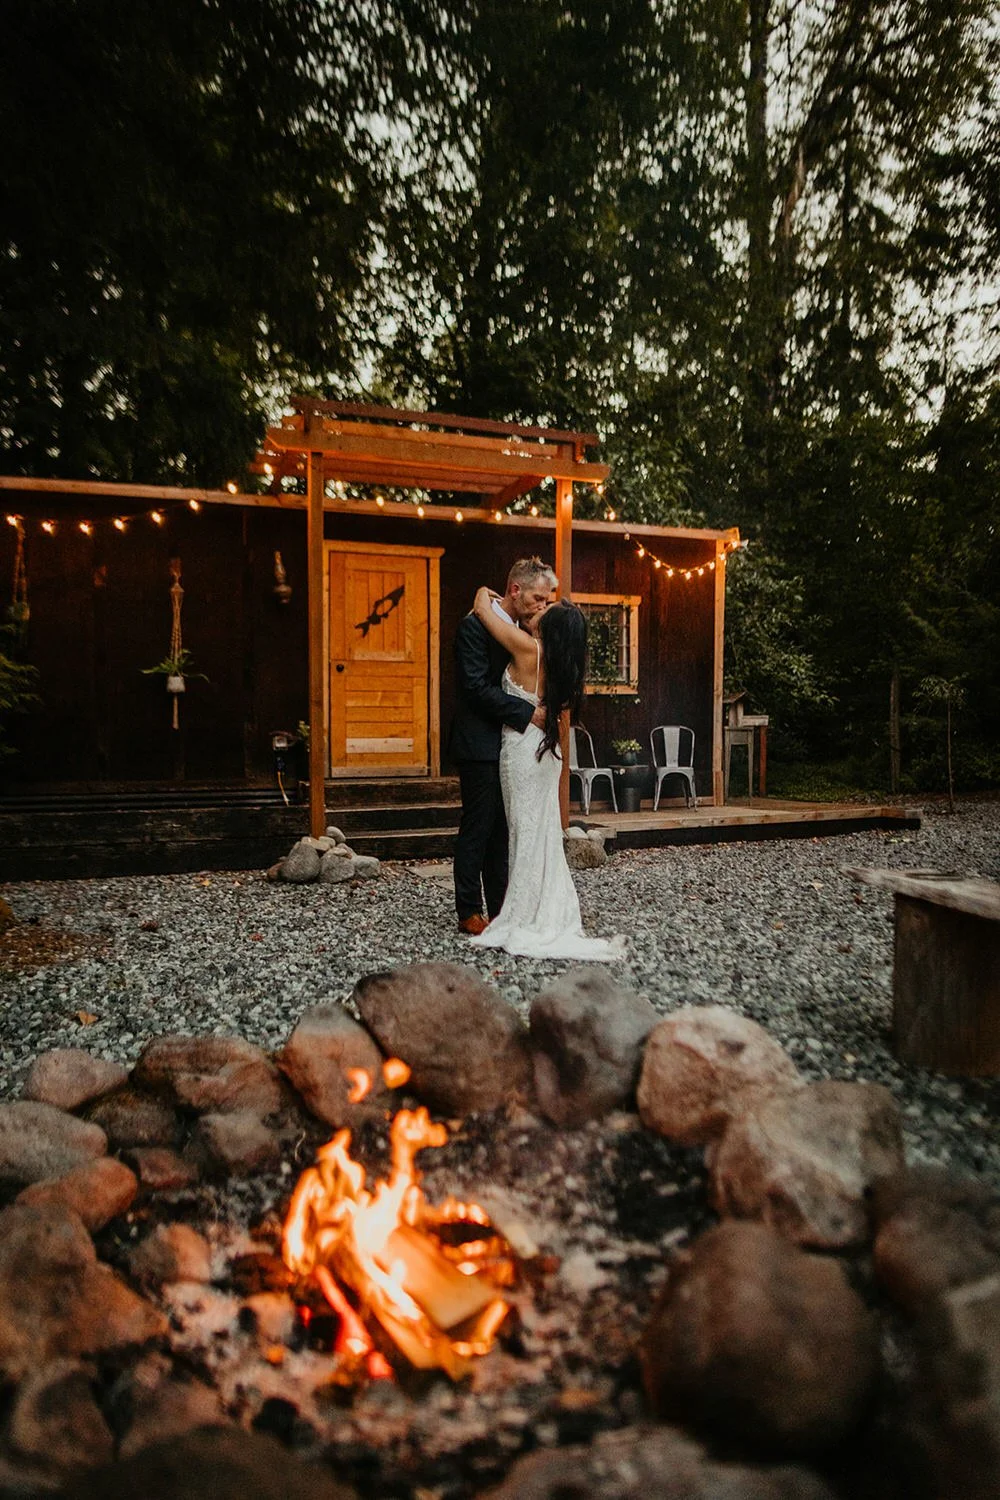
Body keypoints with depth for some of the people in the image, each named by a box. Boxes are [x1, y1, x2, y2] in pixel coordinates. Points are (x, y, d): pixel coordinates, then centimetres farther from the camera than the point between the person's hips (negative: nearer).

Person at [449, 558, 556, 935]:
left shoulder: (522, 629, 12)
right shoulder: (476, 625, -13)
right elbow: (477, 688, -21)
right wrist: (529, 713, -22)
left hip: (511, 744, 8)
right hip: (480, 744, -8)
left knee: (503, 827, 11)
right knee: (477, 826, -1)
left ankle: (499, 907, 19)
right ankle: (469, 911, 9)